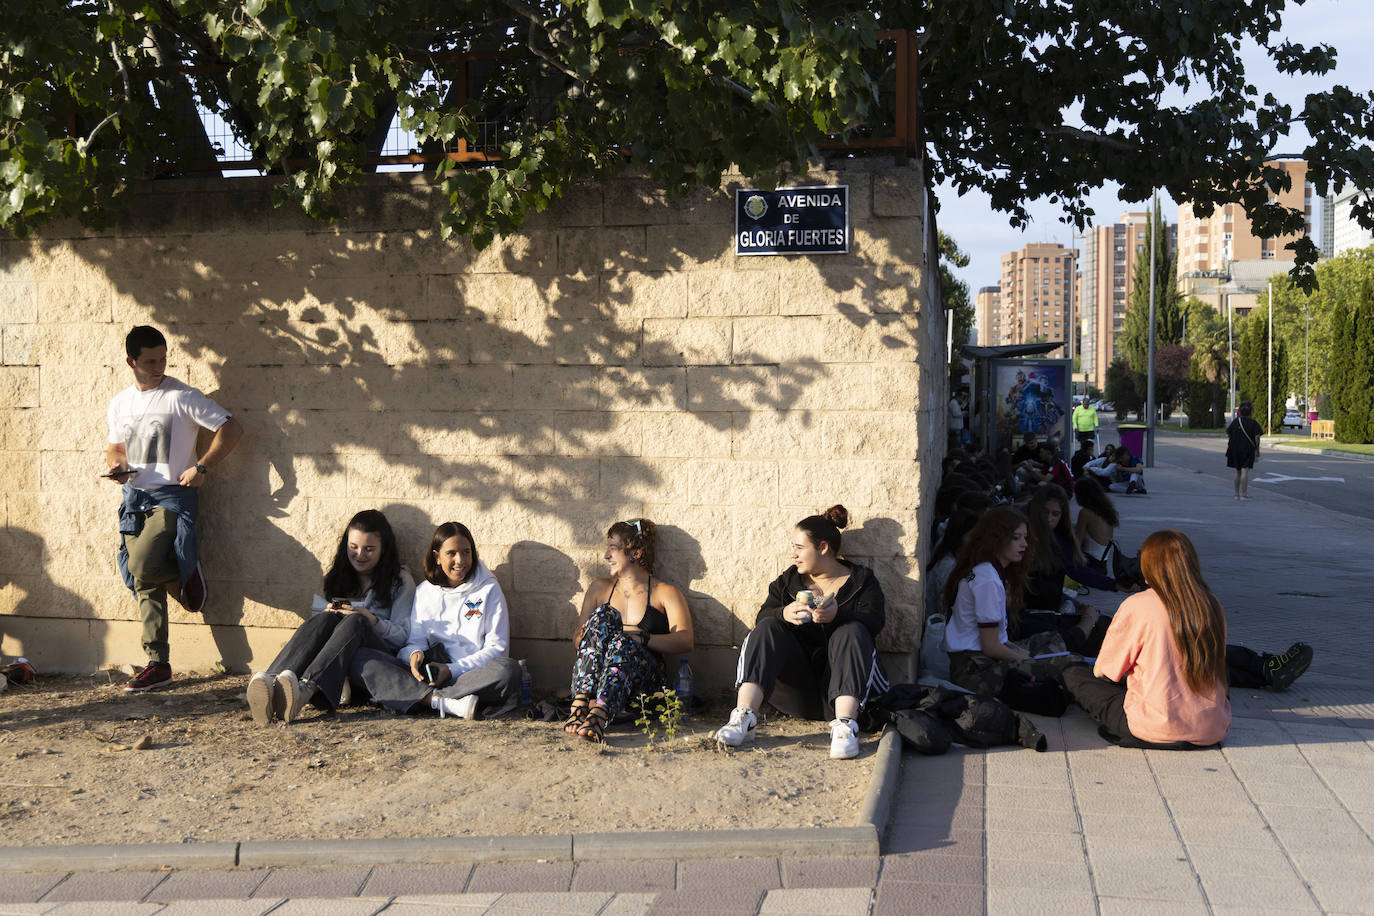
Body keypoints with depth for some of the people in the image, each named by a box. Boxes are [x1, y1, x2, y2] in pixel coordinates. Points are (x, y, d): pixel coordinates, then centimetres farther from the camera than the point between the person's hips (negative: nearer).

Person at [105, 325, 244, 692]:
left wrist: (202, 468, -14)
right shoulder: (119, 404, 12)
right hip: (134, 498, 6)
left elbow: (231, 428, -8)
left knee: (143, 566, -24)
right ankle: (158, 665, 4)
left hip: (172, 496, -5)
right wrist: (116, 464, 3)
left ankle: (184, 575, 10)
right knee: (144, 581, 0)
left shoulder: (182, 397, -7)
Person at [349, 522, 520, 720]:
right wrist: (415, 654, -11)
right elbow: (415, 639, 15)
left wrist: (453, 670, -12)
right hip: (429, 673, 3)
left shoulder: (489, 589, 8)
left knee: (508, 669, -36)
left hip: (469, 674, -3)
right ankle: (442, 702, -40)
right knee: (359, 657, -21)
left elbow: (497, 648, 1)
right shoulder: (424, 591, 18)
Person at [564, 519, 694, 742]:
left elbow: (686, 641, -4)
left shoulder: (664, 593, 12)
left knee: (625, 642, -34)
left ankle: (599, 716, -58)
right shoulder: (599, 588, 23)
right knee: (603, 615, -23)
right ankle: (580, 703, -44)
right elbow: (577, 639, 16)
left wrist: (640, 637, -19)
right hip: (593, 681, 2)